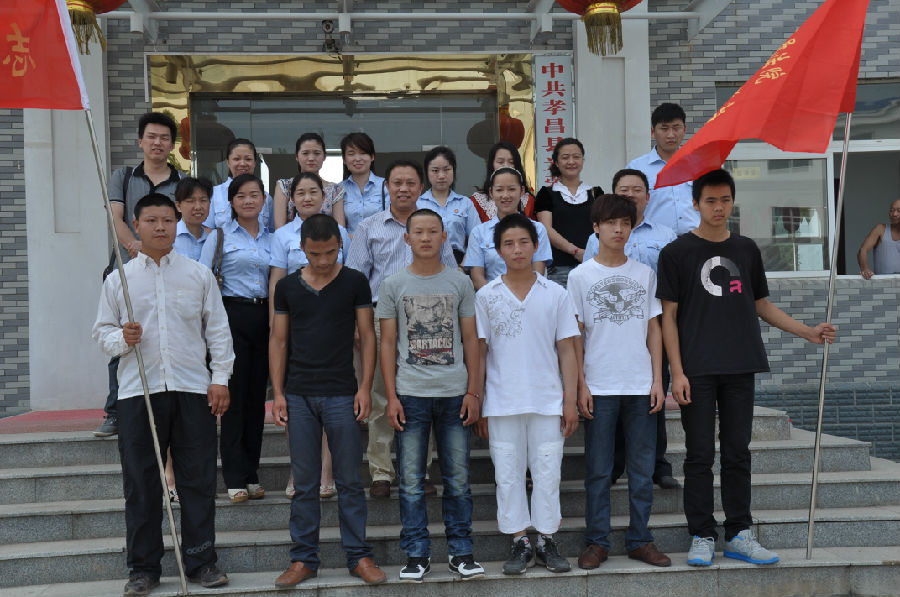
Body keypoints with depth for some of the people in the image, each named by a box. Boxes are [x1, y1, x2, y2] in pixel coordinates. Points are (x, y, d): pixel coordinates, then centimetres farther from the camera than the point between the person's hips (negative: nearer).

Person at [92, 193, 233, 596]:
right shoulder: (118, 280, 9)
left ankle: (201, 561, 16)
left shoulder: (199, 275, 8)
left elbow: (218, 329, 7)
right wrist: (122, 339, -11)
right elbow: (102, 331, 11)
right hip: (137, 393, 0)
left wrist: (220, 377, 0)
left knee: (198, 480, 4)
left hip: (193, 389, 0)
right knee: (141, 484, 5)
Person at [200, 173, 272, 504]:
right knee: (234, 394, -4)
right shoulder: (220, 235, 2)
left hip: (263, 317, 4)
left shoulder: (271, 238, 13)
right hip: (233, 314, -4)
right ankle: (235, 478, 3)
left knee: (257, 395, 6)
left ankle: (251, 473, 15)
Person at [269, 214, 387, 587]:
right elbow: (278, 341, 9)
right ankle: (304, 559, 15)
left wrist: (365, 387, -5)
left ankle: (358, 556, 14)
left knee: (349, 480, 4)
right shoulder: (287, 287, 7)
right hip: (299, 396, 2)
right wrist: (277, 394, 2)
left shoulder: (355, 283, 3)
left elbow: (367, 336, 3)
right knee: (304, 482, 7)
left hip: (342, 394, -1)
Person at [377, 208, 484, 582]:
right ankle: (416, 554, 14)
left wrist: (472, 391, 1)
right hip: (410, 394, 0)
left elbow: (470, 340, 8)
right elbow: (388, 344, 5)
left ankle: (461, 551, 17)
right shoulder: (394, 286, 5)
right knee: (411, 481, 3)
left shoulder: (460, 283, 6)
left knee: (458, 478, 5)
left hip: (454, 393, 0)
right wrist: (391, 397, -1)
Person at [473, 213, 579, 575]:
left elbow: (566, 350, 4)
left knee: (547, 472, 4)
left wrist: (570, 401, -1)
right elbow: (479, 352, 4)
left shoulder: (555, 294, 4)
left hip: (548, 401, 0)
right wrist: (477, 405, 2)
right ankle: (520, 543, 16)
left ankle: (547, 541, 17)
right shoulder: (486, 296, 3)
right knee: (508, 474, 5)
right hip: (501, 403, 0)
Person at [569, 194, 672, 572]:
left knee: (642, 469, 7)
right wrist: (580, 384, -6)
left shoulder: (645, 274, 8)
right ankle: (597, 543, 13)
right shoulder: (580, 276, 2)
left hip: (641, 386, 2)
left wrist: (657, 379, 2)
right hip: (599, 387, -2)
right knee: (598, 471, 4)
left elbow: (653, 329, 9)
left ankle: (640, 540, 18)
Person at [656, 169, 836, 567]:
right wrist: (677, 372, -10)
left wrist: (808, 332, 8)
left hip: (739, 368, 4)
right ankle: (702, 537, 8)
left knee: (738, 452, 7)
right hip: (697, 369, -3)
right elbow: (669, 316, -2)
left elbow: (762, 306, 19)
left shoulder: (747, 250, 12)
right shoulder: (677, 253, 0)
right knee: (700, 454, 0)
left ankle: (739, 535, 16)